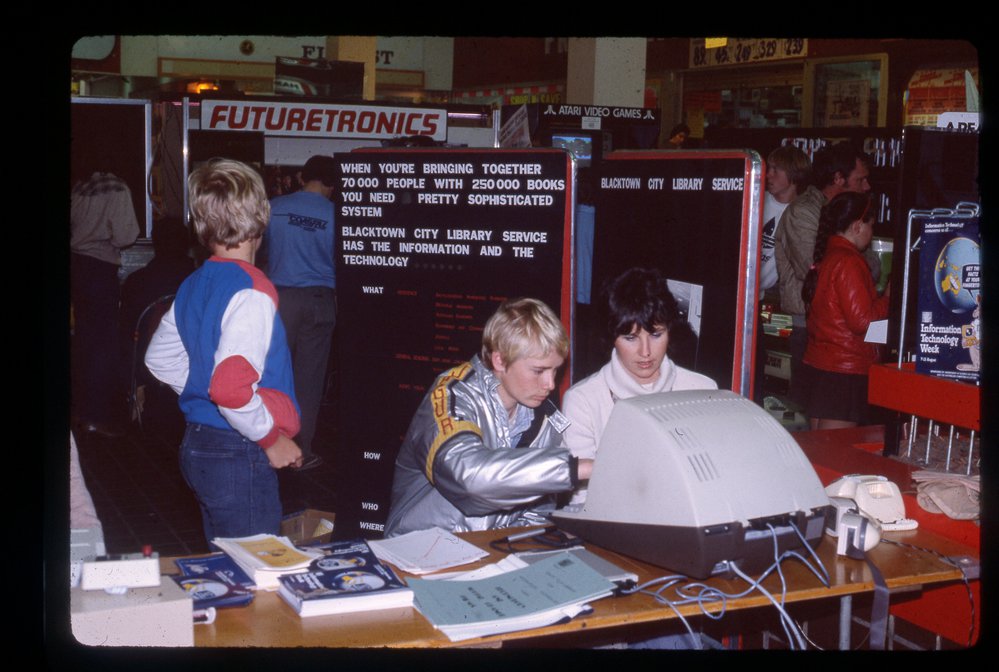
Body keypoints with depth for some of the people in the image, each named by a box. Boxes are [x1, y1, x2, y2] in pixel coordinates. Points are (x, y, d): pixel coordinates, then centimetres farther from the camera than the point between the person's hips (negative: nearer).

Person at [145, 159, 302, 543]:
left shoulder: (192, 286, 7)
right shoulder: (251, 291, -20)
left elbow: (159, 359, 20)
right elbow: (232, 387, -30)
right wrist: (272, 438, -17)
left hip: (197, 444, 9)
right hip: (239, 455, -9)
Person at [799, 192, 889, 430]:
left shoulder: (825, 258, 13)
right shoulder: (849, 262, -15)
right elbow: (862, 320, -18)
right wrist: (888, 299, -4)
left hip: (819, 364, 9)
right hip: (845, 371, -9)